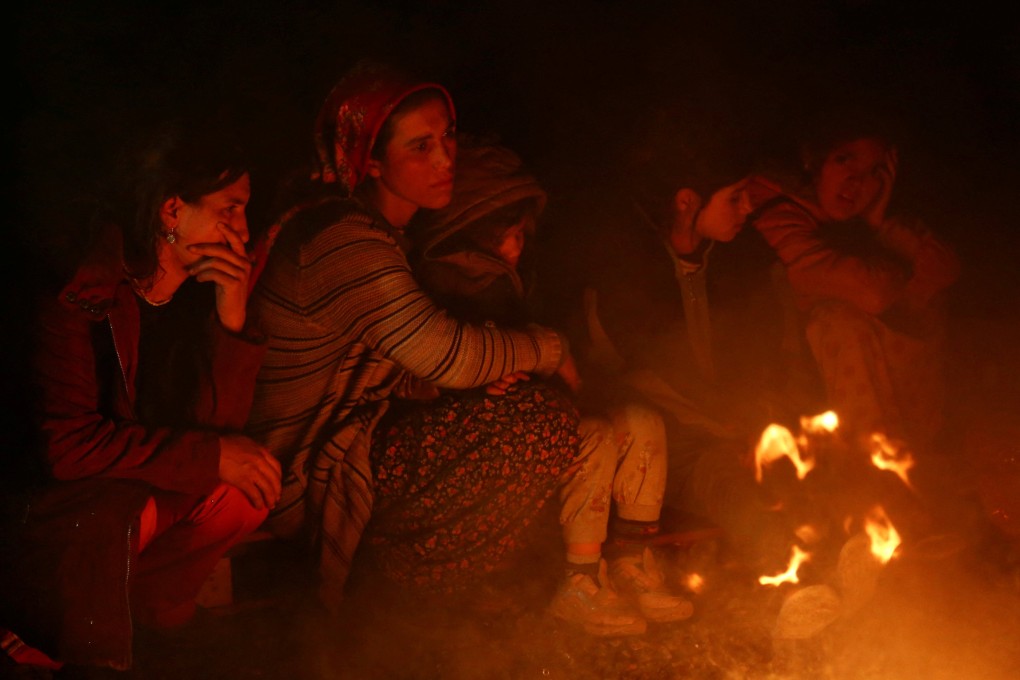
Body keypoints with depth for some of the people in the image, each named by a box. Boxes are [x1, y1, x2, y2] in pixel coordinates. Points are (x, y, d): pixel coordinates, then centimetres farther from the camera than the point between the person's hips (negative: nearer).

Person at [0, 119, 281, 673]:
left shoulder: (216, 285, -2)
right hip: (74, 496, -6)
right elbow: (69, 444, -24)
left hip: (164, 485, 6)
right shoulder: (78, 298, -20)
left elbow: (219, 425, -6)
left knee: (252, 487, -20)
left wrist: (231, 319, -21)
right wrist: (210, 457, -24)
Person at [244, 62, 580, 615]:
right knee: (545, 424, -13)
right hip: (304, 480, -10)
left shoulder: (375, 226, 8)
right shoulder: (342, 244, -24)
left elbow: (419, 359, 11)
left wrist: (484, 367, -8)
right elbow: (450, 353, -24)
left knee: (521, 403, 10)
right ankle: (398, 576, 2)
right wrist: (551, 348, -6)